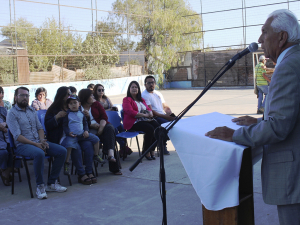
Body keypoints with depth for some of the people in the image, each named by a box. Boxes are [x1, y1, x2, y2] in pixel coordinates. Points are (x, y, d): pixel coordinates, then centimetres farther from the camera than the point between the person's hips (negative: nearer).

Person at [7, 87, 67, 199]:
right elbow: (17, 136, -13)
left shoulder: (32, 110, 18)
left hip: (39, 142, 7)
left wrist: (42, 140, -4)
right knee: (39, 154, -39)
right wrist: (35, 144, -19)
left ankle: (51, 183, -4)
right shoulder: (12, 114, -4)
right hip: (23, 145, -7)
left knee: (62, 151, -12)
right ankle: (40, 186, -22)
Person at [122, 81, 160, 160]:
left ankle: (152, 150, -11)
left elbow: (148, 108, 23)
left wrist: (150, 113, -3)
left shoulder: (141, 99, 26)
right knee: (150, 129, -31)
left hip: (145, 119, 7)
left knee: (158, 127, -21)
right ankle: (145, 151, -14)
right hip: (133, 122, -7)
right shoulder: (126, 100, 3)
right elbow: (130, 112, -11)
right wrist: (144, 115, -16)